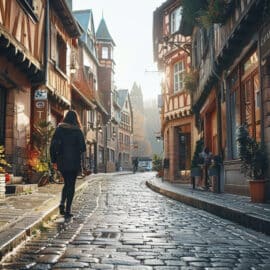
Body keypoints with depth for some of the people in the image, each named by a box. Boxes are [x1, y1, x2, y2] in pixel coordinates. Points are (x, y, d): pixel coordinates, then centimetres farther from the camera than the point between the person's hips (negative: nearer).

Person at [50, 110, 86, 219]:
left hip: (61, 162, 3)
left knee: (66, 183, 20)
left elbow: (52, 146, -1)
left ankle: (62, 203, 0)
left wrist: (54, 160, 6)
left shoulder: (59, 129, 2)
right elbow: (83, 148, -7)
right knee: (71, 185, 5)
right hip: (74, 162, -2)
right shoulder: (78, 131, -4)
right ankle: (67, 210, 1)